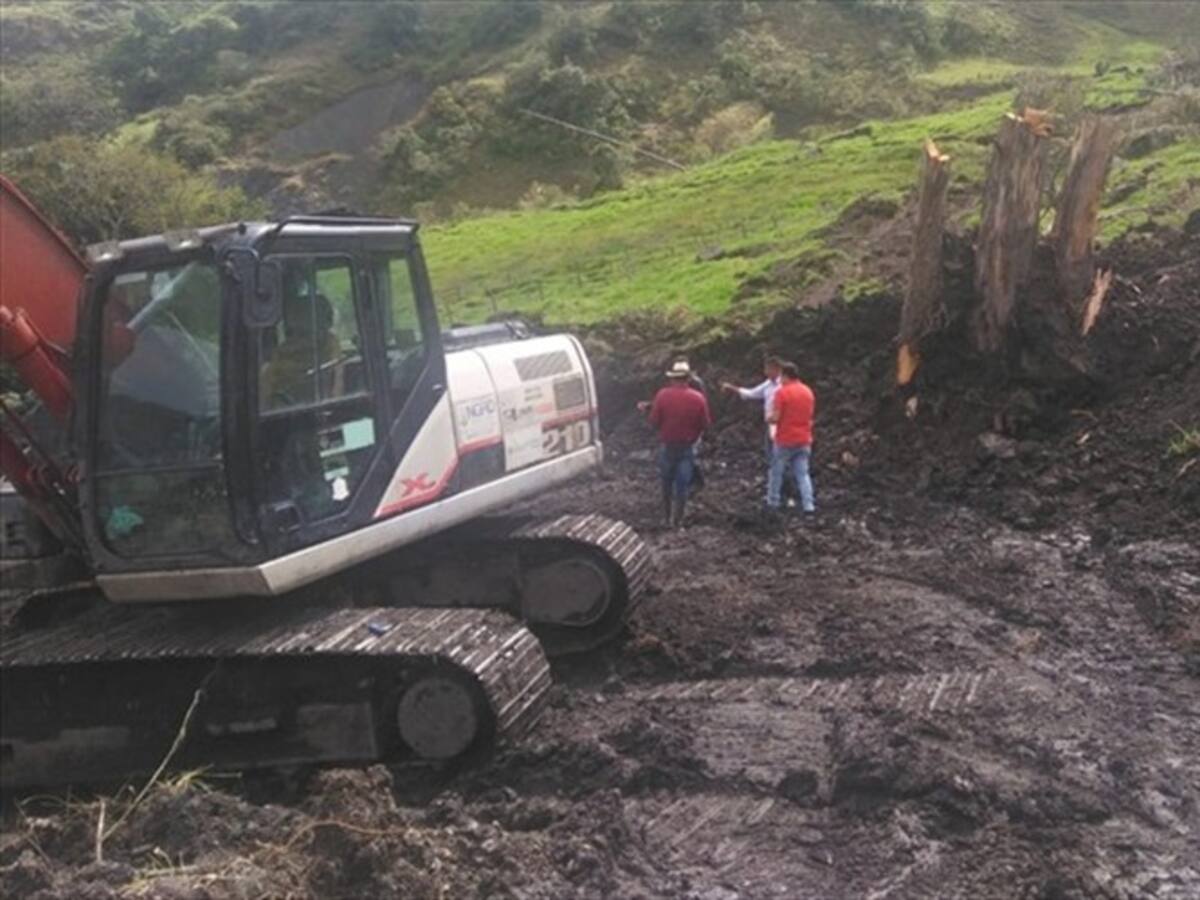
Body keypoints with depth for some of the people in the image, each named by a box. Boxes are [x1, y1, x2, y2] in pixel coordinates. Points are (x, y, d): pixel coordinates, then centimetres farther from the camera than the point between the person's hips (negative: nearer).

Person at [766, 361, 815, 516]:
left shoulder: (782, 392, -14)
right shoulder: (808, 391, 7)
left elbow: (775, 417, -17)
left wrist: (768, 418, 4)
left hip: (785, 440, -5)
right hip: (804, 440, 5)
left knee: (777, 472, 11)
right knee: (803, 474, 6)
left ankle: (773, 502, 19)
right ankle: (808, 505, -5)